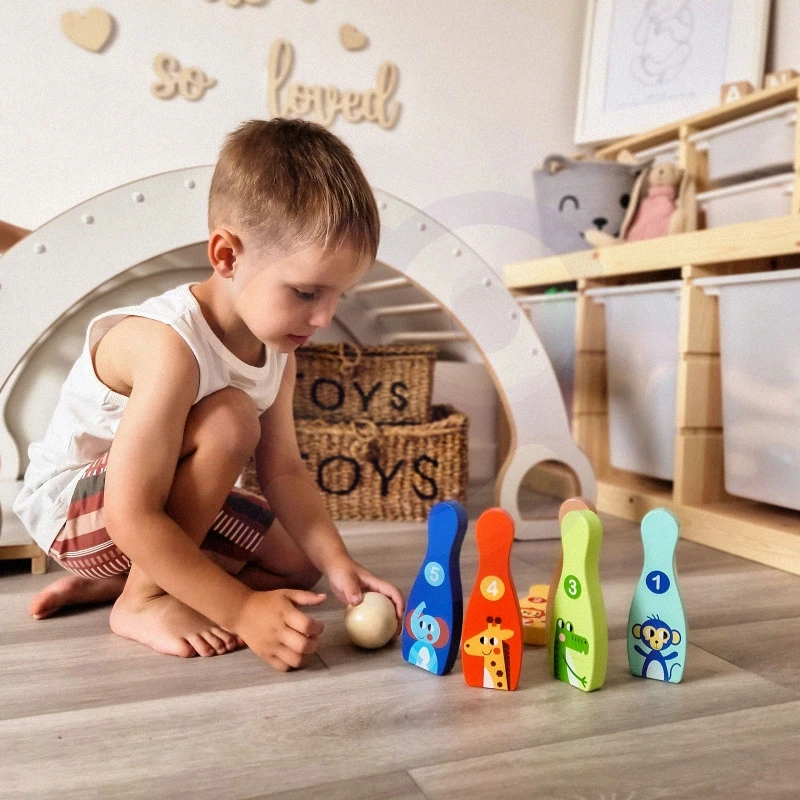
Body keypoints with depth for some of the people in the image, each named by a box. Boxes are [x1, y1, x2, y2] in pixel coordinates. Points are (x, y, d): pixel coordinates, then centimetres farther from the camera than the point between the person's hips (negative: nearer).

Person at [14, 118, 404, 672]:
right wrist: (241, 609, -34)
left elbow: (284, 470, -6)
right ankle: (143, 600, -14)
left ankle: (105, 582, 8)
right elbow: (132, 518, -35)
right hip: (71, 506, -8)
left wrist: (339, 564, -18)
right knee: (230, 419, -32)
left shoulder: (276, 347, -8)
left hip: (167, 502, 9)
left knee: (298, 563, 8)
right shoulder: (171, 346, -35)